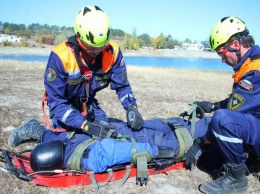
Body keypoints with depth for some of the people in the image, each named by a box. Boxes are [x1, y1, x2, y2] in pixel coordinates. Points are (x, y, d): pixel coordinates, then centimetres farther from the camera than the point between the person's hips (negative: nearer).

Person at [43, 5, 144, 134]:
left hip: (88, 102, 4)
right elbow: (56, 103, -33)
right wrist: (85, 125, -43)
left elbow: (122, 86, -12)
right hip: (64, 104, -3)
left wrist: (132, 107, -32)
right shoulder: (60, 56, -35)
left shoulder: (112, 51, -24)